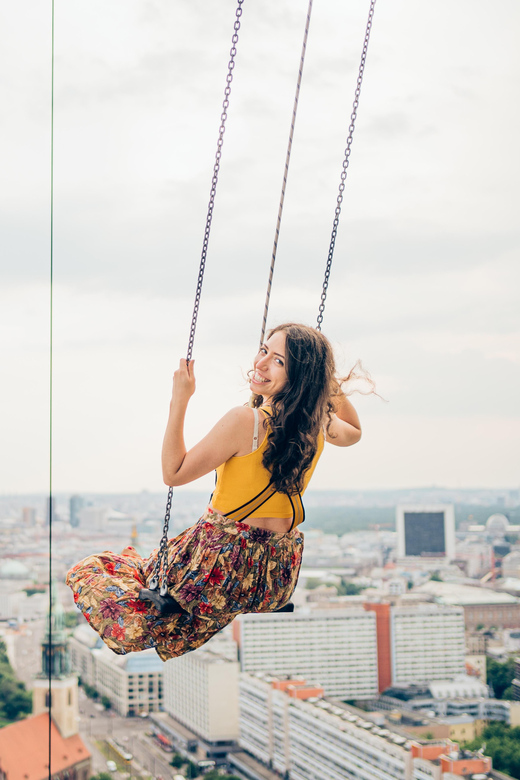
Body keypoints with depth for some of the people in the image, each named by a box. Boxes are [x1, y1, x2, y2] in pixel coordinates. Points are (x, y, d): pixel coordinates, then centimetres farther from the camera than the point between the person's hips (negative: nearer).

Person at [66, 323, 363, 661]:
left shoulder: (246, 421, -24)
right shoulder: (318, 421, -4)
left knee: (89, 573, 9)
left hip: (225, 567, -7)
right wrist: (333, 383, 19)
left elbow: (173, 473, -15)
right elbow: (354, 432, 22)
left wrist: (179, 400, -14)